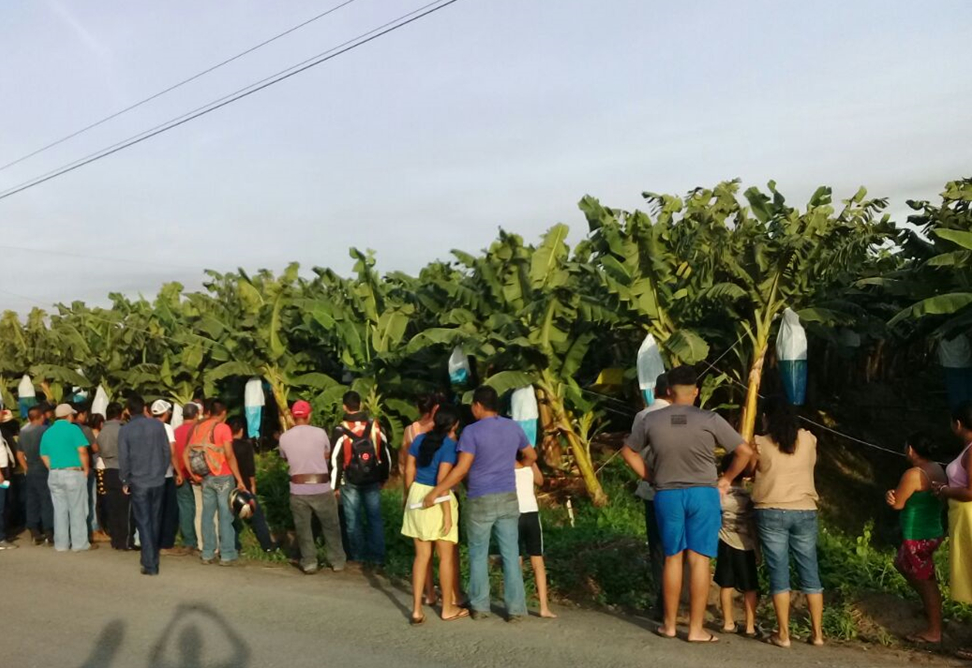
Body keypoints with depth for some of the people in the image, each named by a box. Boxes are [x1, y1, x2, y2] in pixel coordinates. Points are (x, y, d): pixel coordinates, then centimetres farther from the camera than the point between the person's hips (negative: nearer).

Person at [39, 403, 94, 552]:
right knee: (77, 510, 1)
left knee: (59, 510, 10)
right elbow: (82, 451, -15)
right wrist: (86, 469, -5)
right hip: (73, 473, -5)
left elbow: (44, 456, 8)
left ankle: (61, 544, 15)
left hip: (54, 475, 5)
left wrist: (54, 470, 12)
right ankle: (80, 543, 4)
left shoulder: (47, 432, 9)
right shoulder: (73, 428, -8)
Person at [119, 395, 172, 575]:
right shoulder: (157, 425, -1)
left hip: (138, 483, -2)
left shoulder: (125, 430, -7)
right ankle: (153, 558, 25)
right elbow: (167, 452, 0)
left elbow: (123, 459, -7)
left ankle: (150, 564, -1)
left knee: (144, 523, 2)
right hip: (158, 481, 2)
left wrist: (125, 482, 4)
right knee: (155, 521, 15)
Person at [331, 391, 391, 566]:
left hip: (350, 482, -3)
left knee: (353, 520, 10)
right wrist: (383, 478, 17)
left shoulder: (341, 430, -13)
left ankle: (358, 555, 17)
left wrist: (334, 486, -2)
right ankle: (378, 556, 12)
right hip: (372, 480, 3)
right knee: (375, 518, 10)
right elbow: (385, 453, 6)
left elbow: (335, 460, -10)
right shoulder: (375, 425, -2)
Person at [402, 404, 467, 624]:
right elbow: (442, 480, -19)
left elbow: (409, 471, 11)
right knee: (447, 556, 9)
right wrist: (447, 513, -17)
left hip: (417, 497, 6)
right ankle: (448, 608, 19)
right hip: (438, 500, -6)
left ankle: (417, 609, 12)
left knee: (422, 555, 12)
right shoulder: (449, 444, -11)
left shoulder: (419, 439, 8)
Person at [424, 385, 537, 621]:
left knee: (478, 555, 10)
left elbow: (461, 470, -16)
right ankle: (515, 608, 8)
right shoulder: (513, 427, 5)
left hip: (481, 501, -4)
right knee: (511, 554, 7)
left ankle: (479, 607, 16)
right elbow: (531, 456, 19)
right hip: (508, 498, 4)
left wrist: (435, 492, -10)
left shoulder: (472, 431, -12)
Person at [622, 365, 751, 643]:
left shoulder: (651, 420, -1)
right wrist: (726, 479, 7)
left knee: (673, 558, 13)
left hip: (667, 495, 2)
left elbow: (629, 453, 11)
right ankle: (696, 629, 9)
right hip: (703, 494, -2)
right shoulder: (709, 419, -8)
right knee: (699, 560, 4)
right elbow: (745, 451, -5)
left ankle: (669, 624, 22)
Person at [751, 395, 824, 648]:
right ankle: (817, 633, 15)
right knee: (810, 572, 10)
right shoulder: (808, 440, 4)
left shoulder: (761, 444, -5)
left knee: (779, 573, 2)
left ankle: (783, 634, 5)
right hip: (805, 512, 3)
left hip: (771, 513, -2)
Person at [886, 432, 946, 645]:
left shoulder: (913, 474, -23)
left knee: (926, 581, 0)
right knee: (902, 564, 26)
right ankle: (929, 604, 30)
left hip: (918, 537, -9)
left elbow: (897, 504, -16)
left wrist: (890, 494, 6)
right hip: (932, 532, 9)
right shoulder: (937, 469, 6)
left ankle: (934, 632, 10)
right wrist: (895, 496, -6)